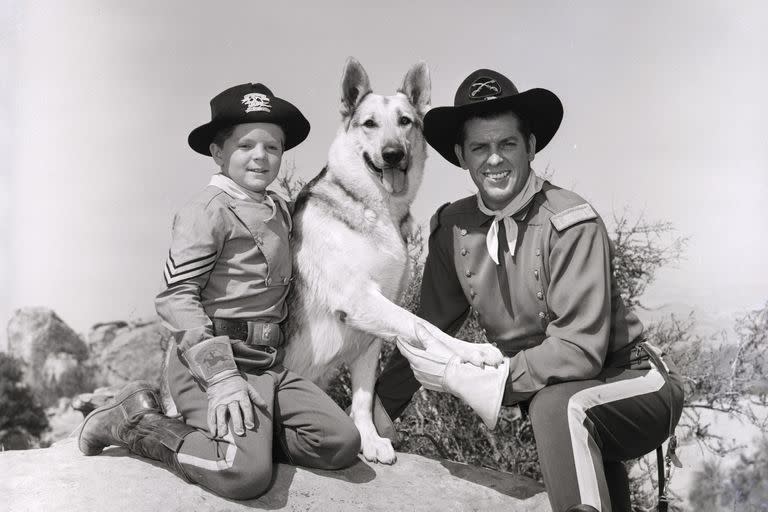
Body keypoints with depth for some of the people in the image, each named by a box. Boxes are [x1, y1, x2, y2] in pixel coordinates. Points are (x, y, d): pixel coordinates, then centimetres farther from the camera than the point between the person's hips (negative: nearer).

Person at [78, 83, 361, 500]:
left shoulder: (279, 208, 15)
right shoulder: (209, 208, -7)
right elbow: (176, 296, -14)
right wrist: (222, 377, -21)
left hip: (268, 364, 7)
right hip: (209, 360, -7)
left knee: (341, 444, -7)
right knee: (246, 473, -24)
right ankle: (135, 420, -1)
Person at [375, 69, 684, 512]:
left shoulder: (572, 223, -21)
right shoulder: (453, 228, -4)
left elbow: (580, 351, -24)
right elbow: (428, 332, 5)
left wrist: (470, 378, -25)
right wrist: (375, 414, 4)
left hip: (630, 383, -5)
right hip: (548, 390, 5)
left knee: (557, 405, -32)